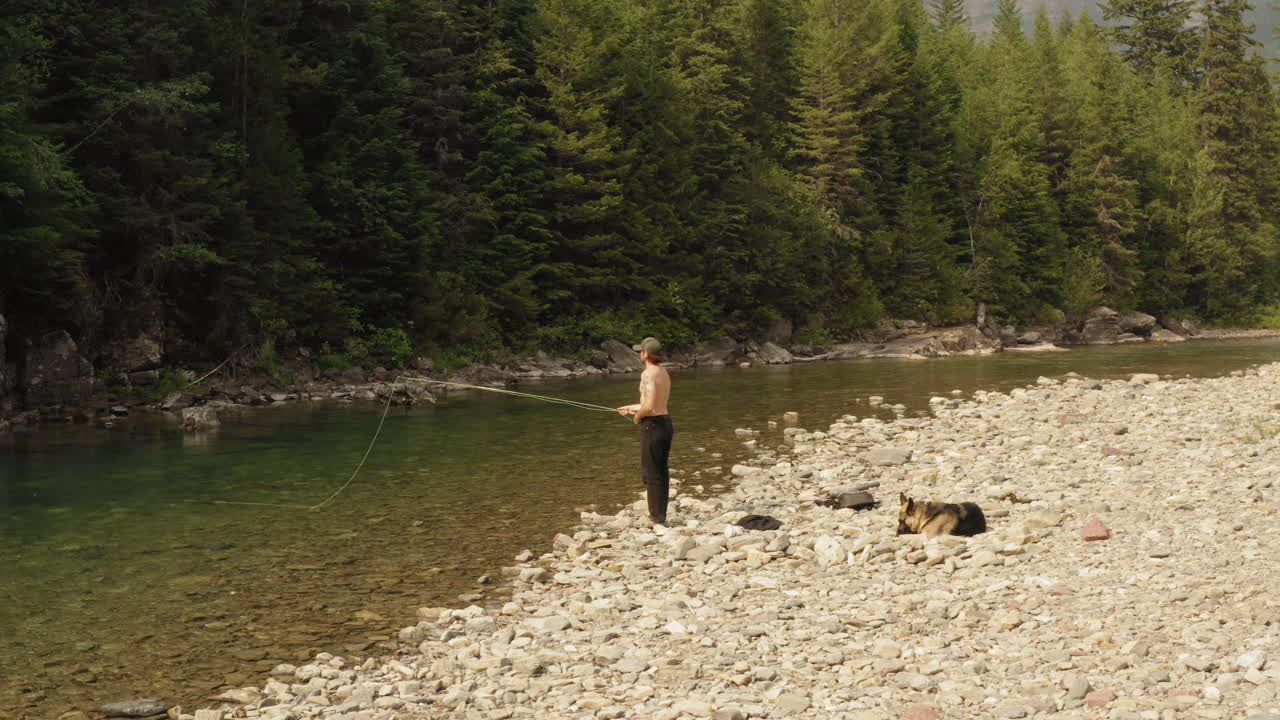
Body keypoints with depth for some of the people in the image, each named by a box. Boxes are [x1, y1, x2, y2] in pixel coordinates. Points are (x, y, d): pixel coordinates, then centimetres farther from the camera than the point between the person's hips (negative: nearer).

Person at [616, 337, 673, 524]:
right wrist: (632, 407, 30)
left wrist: (637, 416, -5)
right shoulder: (664, 373, 12)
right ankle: (661, 513, 21)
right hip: (666, 422, 9)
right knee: (661, 470, 15)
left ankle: (657, 514, 4)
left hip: (652, 425, -9)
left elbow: (649, 407, -25)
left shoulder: (648, 374, -17)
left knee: (651, 472, 0)